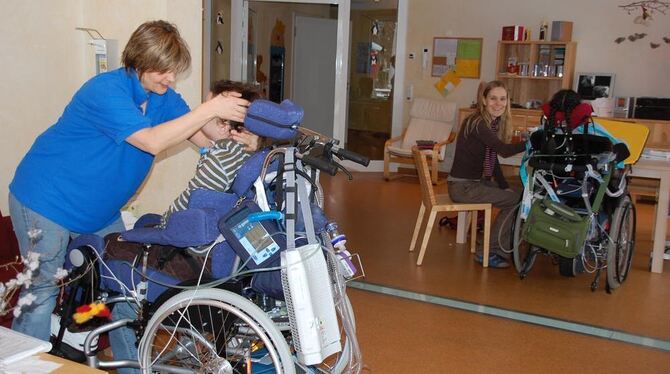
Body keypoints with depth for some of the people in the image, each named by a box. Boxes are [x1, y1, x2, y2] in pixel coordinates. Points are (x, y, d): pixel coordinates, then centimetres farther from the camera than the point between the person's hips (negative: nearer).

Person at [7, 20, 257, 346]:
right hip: (45, 201, -8)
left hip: (99, 210, 8)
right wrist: (210, 108, -37)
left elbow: (205, 138, -7)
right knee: (43, 290, -6)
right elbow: (152, 141, -36)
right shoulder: (107, 90, -26)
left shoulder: (164, 98, -1)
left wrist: (238, 135, -29)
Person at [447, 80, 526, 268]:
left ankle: (505, 248, 14)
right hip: (462, 186, -9)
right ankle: (488, 252, -2)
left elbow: (493, 160, 12)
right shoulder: (477, 123, -19)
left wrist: (505, 187, 4)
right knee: (515, 200, -11)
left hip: (477, 182, 9)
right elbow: (504, 150, -30)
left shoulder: (494, 123, 9)